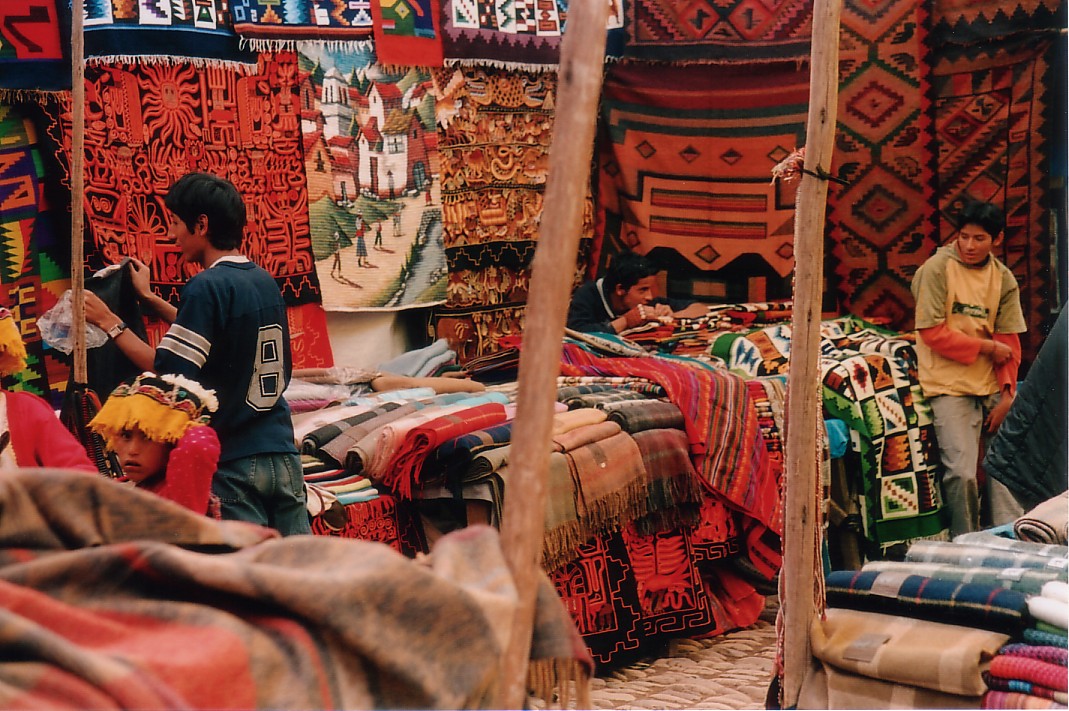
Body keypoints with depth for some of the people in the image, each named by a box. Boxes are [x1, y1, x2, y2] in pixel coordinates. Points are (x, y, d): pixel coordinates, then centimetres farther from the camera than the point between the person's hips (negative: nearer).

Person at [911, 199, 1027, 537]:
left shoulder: (1004, 279, 8)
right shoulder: (937, 269, -5)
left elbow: (1009, 343, 7)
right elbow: (931, 332, -10)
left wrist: (1006, 396, -2)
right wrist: (988, 347, -8)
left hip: (991, 385, 4)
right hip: (949, 387, -4)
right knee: (962, 473, -12)